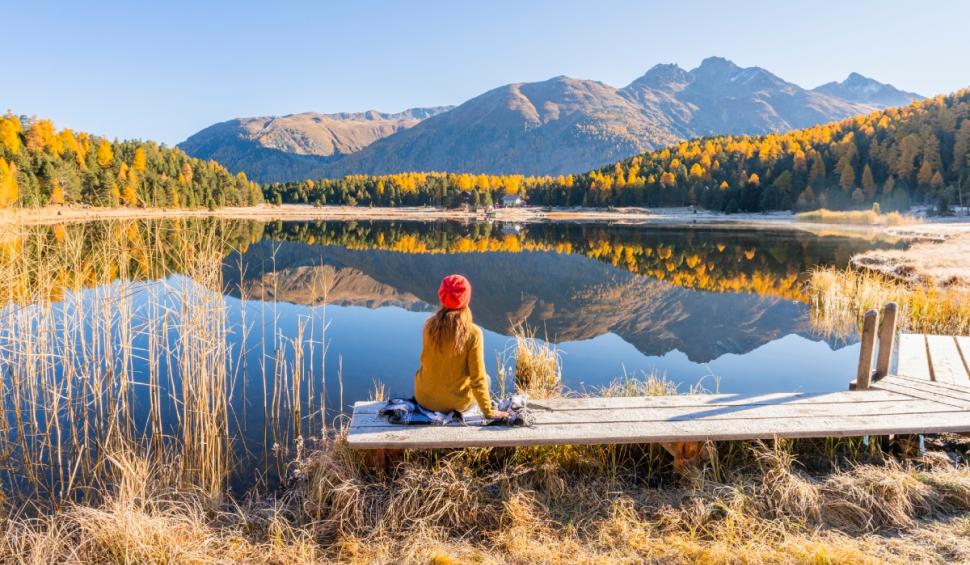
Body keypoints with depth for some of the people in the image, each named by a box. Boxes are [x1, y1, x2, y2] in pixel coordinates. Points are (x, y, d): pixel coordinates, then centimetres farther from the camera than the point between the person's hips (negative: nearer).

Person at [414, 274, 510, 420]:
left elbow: (426, 362, 3)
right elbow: (478, 377, -17)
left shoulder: (430, 325, -11)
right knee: (485, 378, 27)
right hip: (456, 402, -3)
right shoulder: (473, 333, -21)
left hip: (425, 398, 3)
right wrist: (488, 412, -6)